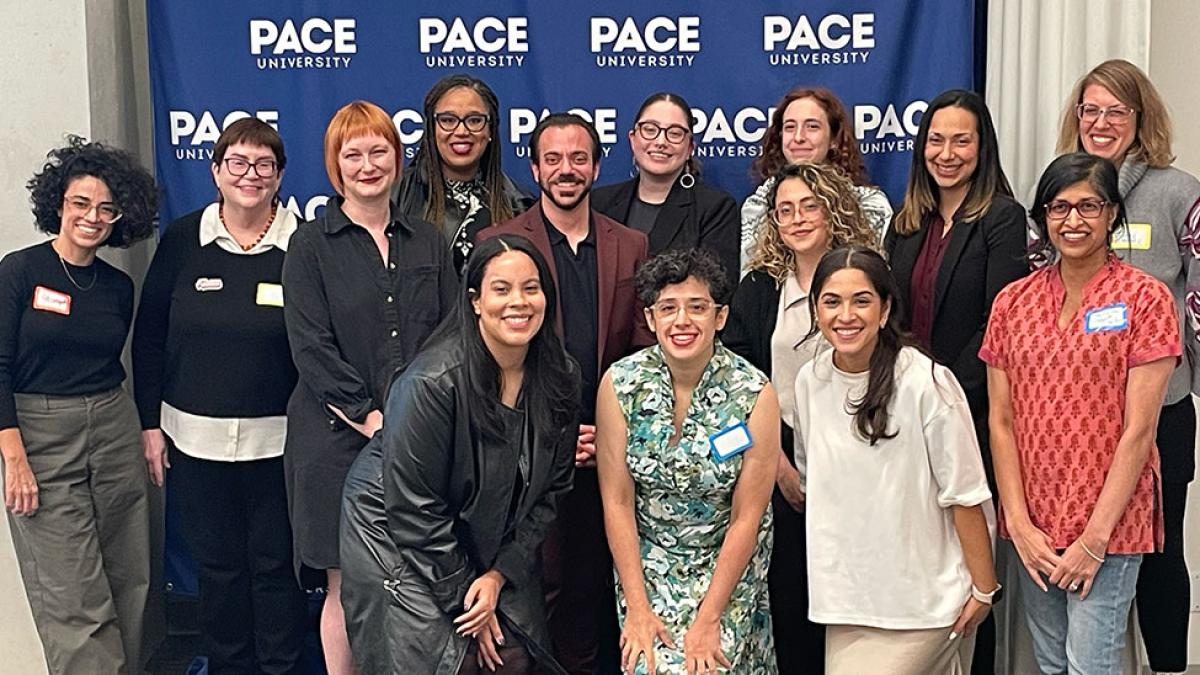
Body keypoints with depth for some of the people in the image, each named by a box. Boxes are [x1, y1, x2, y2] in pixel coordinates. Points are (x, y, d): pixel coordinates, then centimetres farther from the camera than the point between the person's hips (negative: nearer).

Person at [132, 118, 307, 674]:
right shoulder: (181, 240, 1)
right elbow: (149, 338, 6)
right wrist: (151, 423, 3)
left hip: (277, 437, -2)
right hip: (196, 437, 2)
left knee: (276, 565, 8)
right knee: (217, 564, 13)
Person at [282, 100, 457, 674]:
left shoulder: (427, 243, 12)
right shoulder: (310, 245, 2)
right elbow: (311, 347, -6)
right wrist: (371, 418, -13)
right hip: (339, 439, -3)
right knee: (348, 586, 2)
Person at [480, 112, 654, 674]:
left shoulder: (631, 246, 9)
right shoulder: (498, 243, 0)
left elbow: (644, 351, 8)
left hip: (607, 452, 3)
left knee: (592, 584, 11)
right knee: (537, 585, 2)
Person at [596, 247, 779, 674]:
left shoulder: (754, 394, -15)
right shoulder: (620, 384, -12)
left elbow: (746, 518, -12)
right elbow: (617, 502, -8)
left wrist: (709, 619, -15)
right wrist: (636, 607, -11)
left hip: (727, 562, -1)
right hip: (646, 559, 1)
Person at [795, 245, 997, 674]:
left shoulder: (926, 384, -16)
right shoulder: (810, 381, 0)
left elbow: (965, 496, -11)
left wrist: (984, 590, -6)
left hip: (922, 601, -5)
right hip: (845, 597, 5)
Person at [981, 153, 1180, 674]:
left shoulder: (1145, 298, -6)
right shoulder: (1012, 302, 5)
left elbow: (1138, 428, -11)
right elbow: (1001, 421, 3)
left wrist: (1095, 537, -14)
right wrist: (1019, 524, -5)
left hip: (1109, 521, -4)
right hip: (1033, 523, 4)